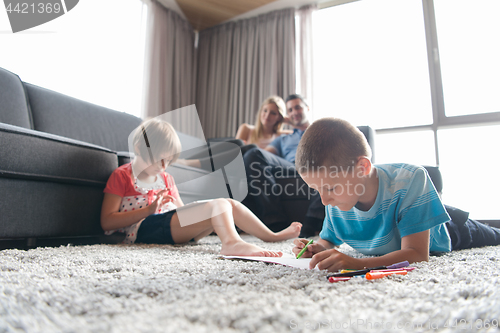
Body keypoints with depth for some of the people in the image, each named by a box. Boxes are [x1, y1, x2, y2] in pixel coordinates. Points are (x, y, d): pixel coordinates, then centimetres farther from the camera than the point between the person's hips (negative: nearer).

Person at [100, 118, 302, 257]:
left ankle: (272, 236, 5)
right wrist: (149, 209, -16)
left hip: (175, 224, 8)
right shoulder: (122, 176, 1)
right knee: (218, 205, -28)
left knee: (230, 204, -3)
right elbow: (107, 222, -8)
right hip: (145, 228, -8)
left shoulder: (166, 178, 23)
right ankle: (232, 242, -56)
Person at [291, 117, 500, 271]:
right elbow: (328, 240, -13)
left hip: (443, 231, -3)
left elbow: (417, 254, -47)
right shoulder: (335, 204, -32)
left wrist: (357, 263, -62)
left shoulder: (410, 180, -46)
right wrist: (318, 249, -38)